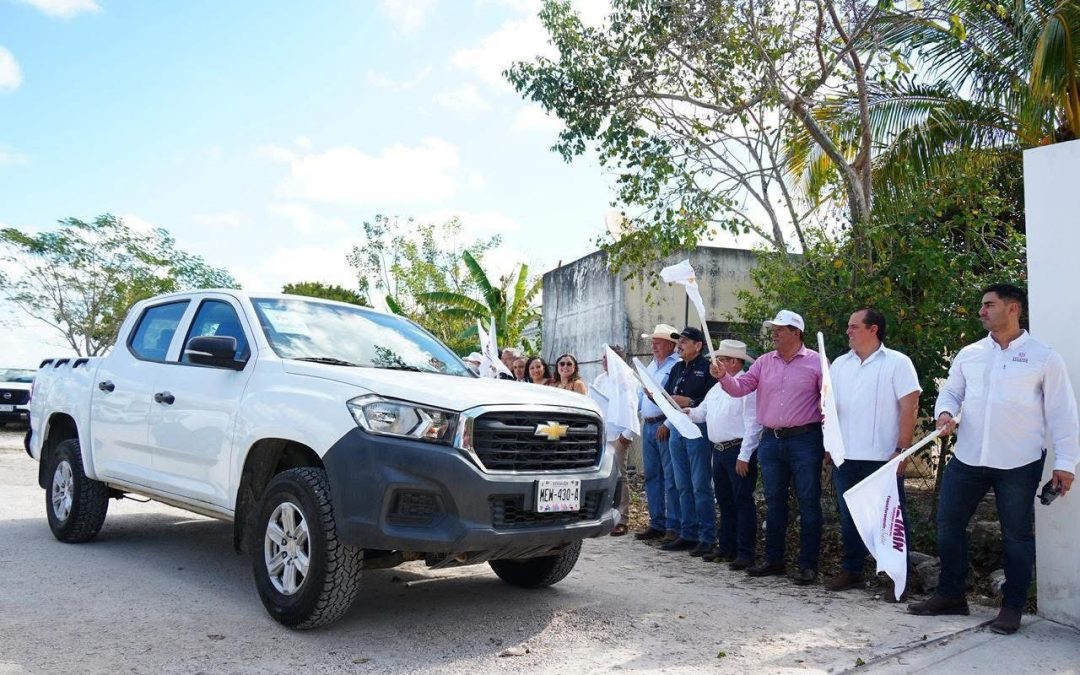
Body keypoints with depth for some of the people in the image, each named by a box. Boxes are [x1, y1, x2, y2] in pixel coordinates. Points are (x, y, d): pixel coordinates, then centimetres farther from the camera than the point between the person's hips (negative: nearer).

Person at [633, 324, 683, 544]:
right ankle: (657, 524, 19)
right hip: (648, 425, 9)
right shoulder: (650, 367, 19)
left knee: (671, 477, -5)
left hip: (666, 425, -9)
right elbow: (641, 396, 24)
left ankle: (674, 526, 0)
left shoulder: (677, 366, -8)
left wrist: (667, 424, -22)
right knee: (652, 476, 11)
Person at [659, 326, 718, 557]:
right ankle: (688, 535, 20)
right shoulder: (677, 368, 18)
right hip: (677, 429, 8)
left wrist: (689, 402, -18)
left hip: (698, 429, -8)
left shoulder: (707, 367, -8)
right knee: (683, 486, 12)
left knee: (701, 486, -4)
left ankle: (707, 538, 3)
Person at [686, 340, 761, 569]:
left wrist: (744, 456, -20)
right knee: (725, 502, 16)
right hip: (719, 451, 9)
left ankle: (746, 553, 4)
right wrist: (683, 411, 1)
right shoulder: (717, 389, 16)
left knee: (743, 503, -3)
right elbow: (701, 413, 21)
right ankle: (727, 548, 26)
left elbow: (753, 425, -18)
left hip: (739, 451, -9)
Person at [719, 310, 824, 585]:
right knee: (774, 502, 13)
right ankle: (773, 559, 23)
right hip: (770, 440, 5)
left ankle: (808, 564, 10)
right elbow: (740, 387, 2)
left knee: (808, 502, 2)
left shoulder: (815, 362, -3)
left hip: (805, 440, -5)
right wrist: (723, 376, -16)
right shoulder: (764, 362, 10)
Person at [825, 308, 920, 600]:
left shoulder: (897, 363, -4)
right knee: (849, 518, 13)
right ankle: (851, 571, 26)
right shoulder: (839, 364, 12)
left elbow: (909, 408, -8)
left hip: (883, 458, -5)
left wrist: (902, 450, -13)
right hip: (845, 457, 5)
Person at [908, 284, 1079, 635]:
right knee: (948, 524, 8)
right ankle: (950, 595, 23)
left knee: (1017, 534, 7)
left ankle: (1012, 606, 22)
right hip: (967, 458, 4)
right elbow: (950, 392, 16)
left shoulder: (1043, 357, -3)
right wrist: (945, 412, -7)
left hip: (1019, 463, -4)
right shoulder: (969, 355, 8)